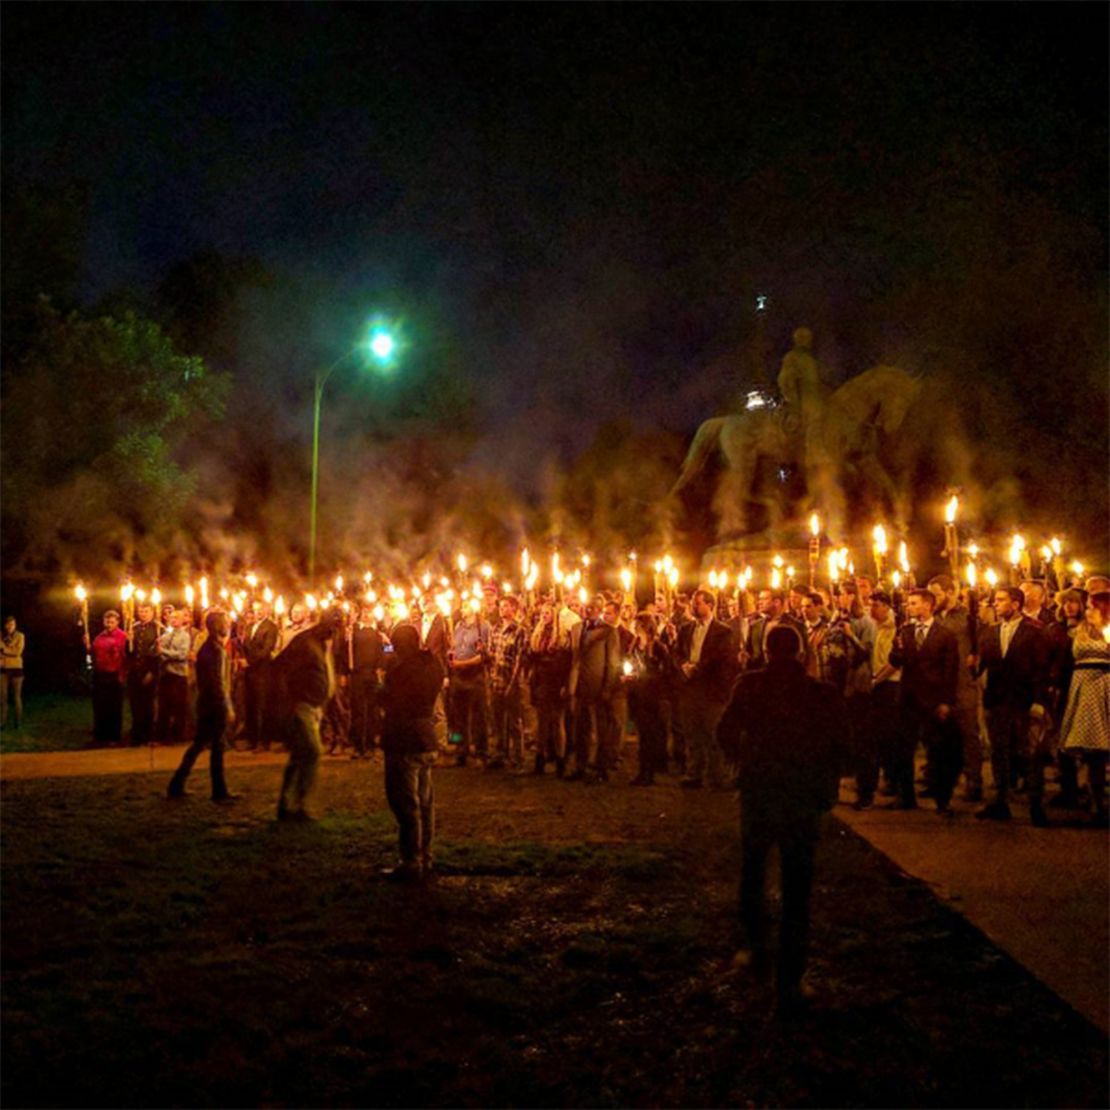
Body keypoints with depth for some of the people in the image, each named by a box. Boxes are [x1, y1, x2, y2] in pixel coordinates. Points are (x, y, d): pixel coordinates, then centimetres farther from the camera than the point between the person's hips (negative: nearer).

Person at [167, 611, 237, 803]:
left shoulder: (206, 647, 12)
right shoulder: (217, 650, -16)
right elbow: (219, 682, -21)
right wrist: (227, 707, -18)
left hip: (205, 703, 9)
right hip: (216, 705, -9)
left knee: (199, 744, 15)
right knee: (217, 747, -1)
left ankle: (176, 786, 16)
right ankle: (219, 792, 7)